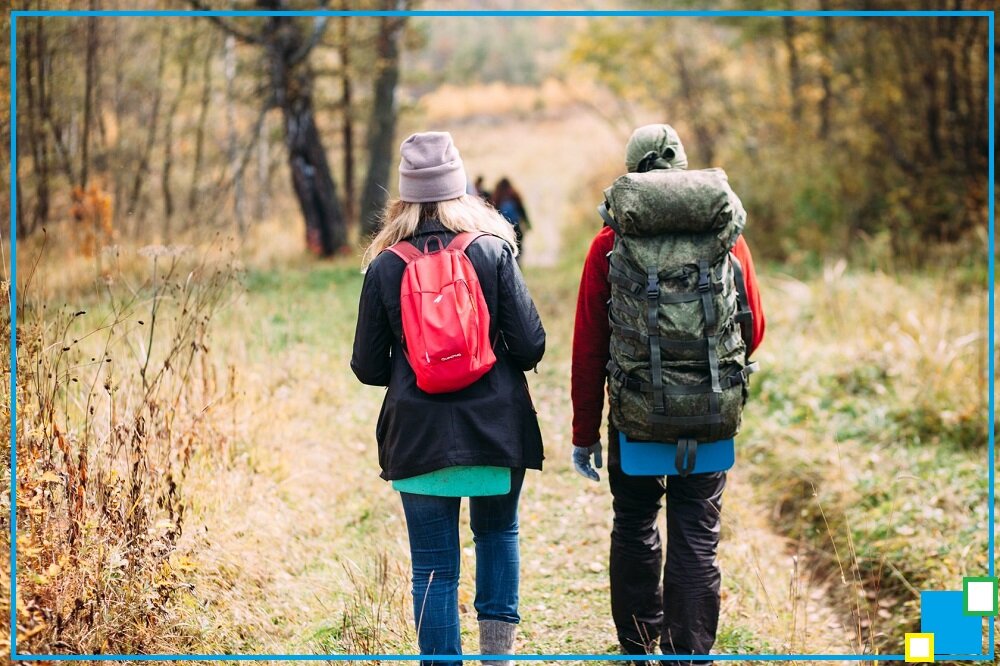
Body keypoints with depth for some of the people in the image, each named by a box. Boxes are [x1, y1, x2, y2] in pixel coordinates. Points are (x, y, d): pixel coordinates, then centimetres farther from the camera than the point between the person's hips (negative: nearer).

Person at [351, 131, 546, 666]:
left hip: (419, 435, 0)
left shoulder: (385, 266, -2)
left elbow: (367, 367, 1)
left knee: (434, 567, 5)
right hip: (497, 428, 0)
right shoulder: (493, 251, -5)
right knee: (498, 533, 22)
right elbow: (530, 345, -7)